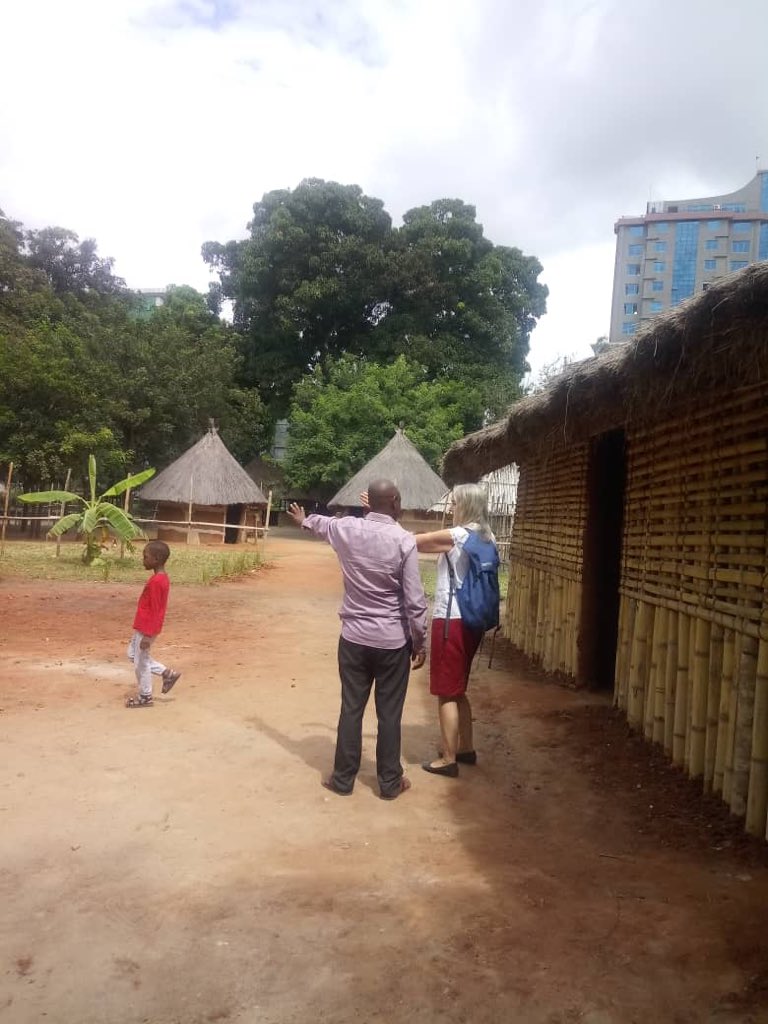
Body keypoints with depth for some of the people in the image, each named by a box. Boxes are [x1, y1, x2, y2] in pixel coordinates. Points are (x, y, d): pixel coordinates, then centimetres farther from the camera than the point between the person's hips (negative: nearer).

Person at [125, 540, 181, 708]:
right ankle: (167, 673, 23)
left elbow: (155, 611, -24)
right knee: (133, 654, 22)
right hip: (143, 627, 10)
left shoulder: (156, 581, -24)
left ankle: (145, 697, 20)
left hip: (146, 629, -10)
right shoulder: (161, 577, 6)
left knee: (141, 662, 4)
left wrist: (148, 635, -22)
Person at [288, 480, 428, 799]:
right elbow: (415, 600, -13)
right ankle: (389, 782, 20)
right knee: (389, 713, 9)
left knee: (351, 709, 12)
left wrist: (304, 520, 46)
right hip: (393, 641, -3)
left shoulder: (347, 529, -3)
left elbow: (323, 523, 23)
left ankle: (343, 778, 22)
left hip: (354, 637, 3)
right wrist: (420, 642, -2)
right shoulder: (404, 540, -14)